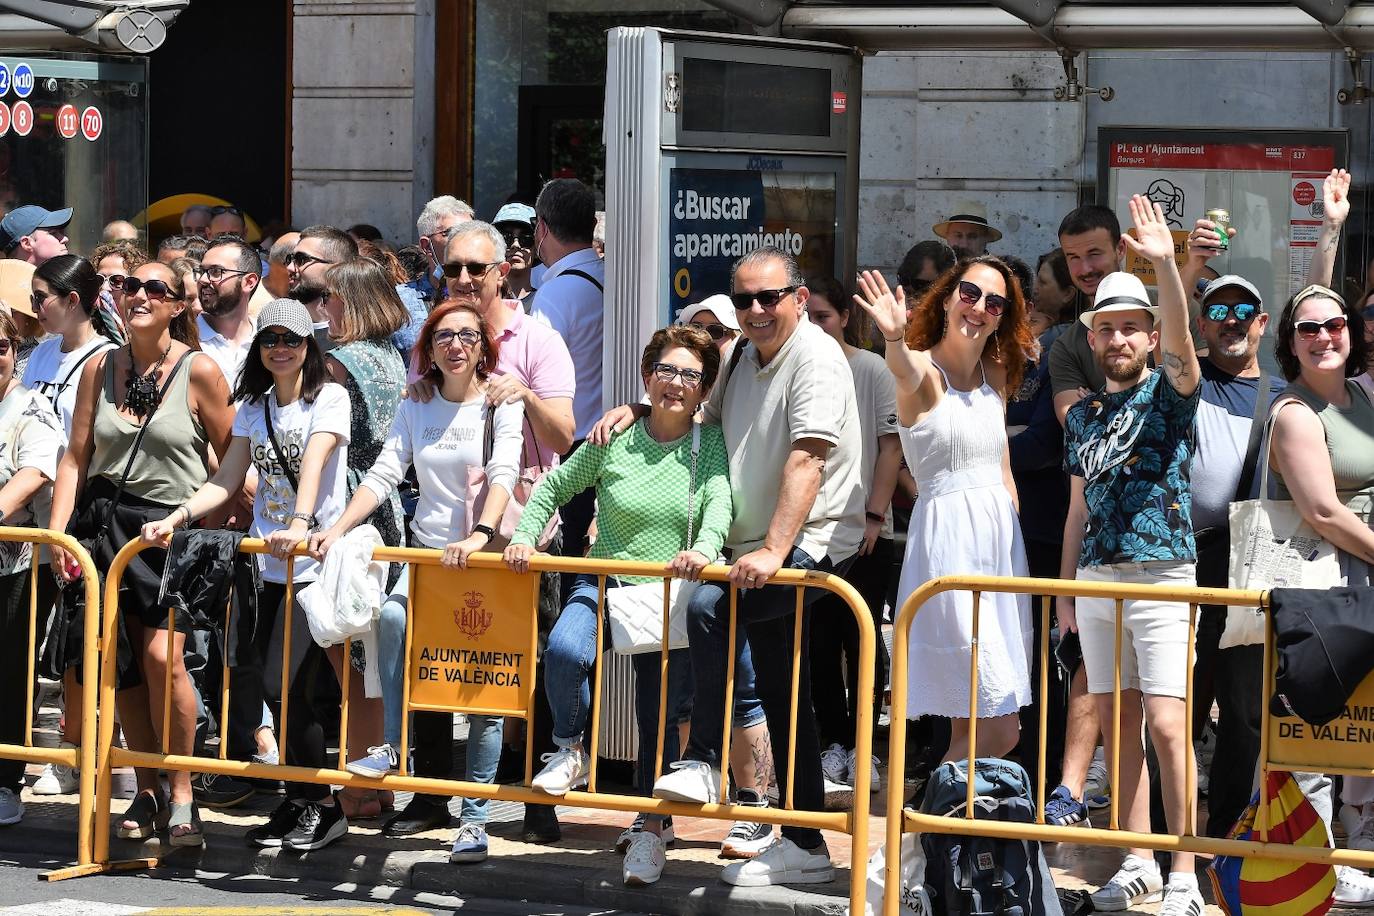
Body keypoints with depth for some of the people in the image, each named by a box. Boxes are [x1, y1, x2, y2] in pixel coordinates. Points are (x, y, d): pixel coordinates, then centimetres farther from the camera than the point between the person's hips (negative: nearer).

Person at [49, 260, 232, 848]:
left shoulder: (198, 371, -3)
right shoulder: (100, 368, 8)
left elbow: (232, 458, 2)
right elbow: (76, 457, 9)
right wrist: (57, 532, 0)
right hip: (106, 524, 4)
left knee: (161, 654, -17)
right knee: (122, 663, 2)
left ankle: (181, 797, -7)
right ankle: (146, 792, 13)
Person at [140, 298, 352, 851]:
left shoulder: (328, 398, -4)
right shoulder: (252, 407, 13)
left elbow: (314, 463, -20)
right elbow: (227, 481, 10)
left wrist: (301, 524, -36)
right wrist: (176, 518, -5)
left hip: (315, 562, -6)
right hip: (264, 563, 6)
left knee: (286, 684, -12)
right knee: (252, 679, 1)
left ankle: (321, 807, 2)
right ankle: (301, 800, 14)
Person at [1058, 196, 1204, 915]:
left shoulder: (1168, 392, -1)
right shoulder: (1082, 416, 15)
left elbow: (1180, 341, -22)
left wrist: (1165, 265, -37)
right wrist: (1065, 589, 16)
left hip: (1161, 577, -6)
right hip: (1097, 578, 6)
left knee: (1167, 724, -12)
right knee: (1118, 725, 6)